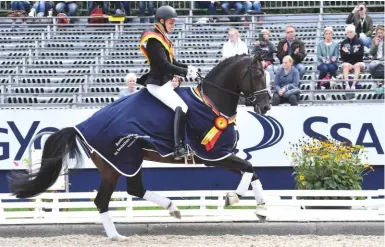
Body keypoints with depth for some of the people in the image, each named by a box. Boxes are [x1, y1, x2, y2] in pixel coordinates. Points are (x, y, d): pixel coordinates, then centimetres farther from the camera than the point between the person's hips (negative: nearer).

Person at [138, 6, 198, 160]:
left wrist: (188, 68, 3)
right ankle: (179, 148, -32)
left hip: (166, 81, 11)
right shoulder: (153, 40, -16)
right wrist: (186, 72, -20)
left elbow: (172, 62, 19)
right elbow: (164, 65, -22)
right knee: (181, 108, -27)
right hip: (158, 84, -11)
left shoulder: (163, 38, 15)